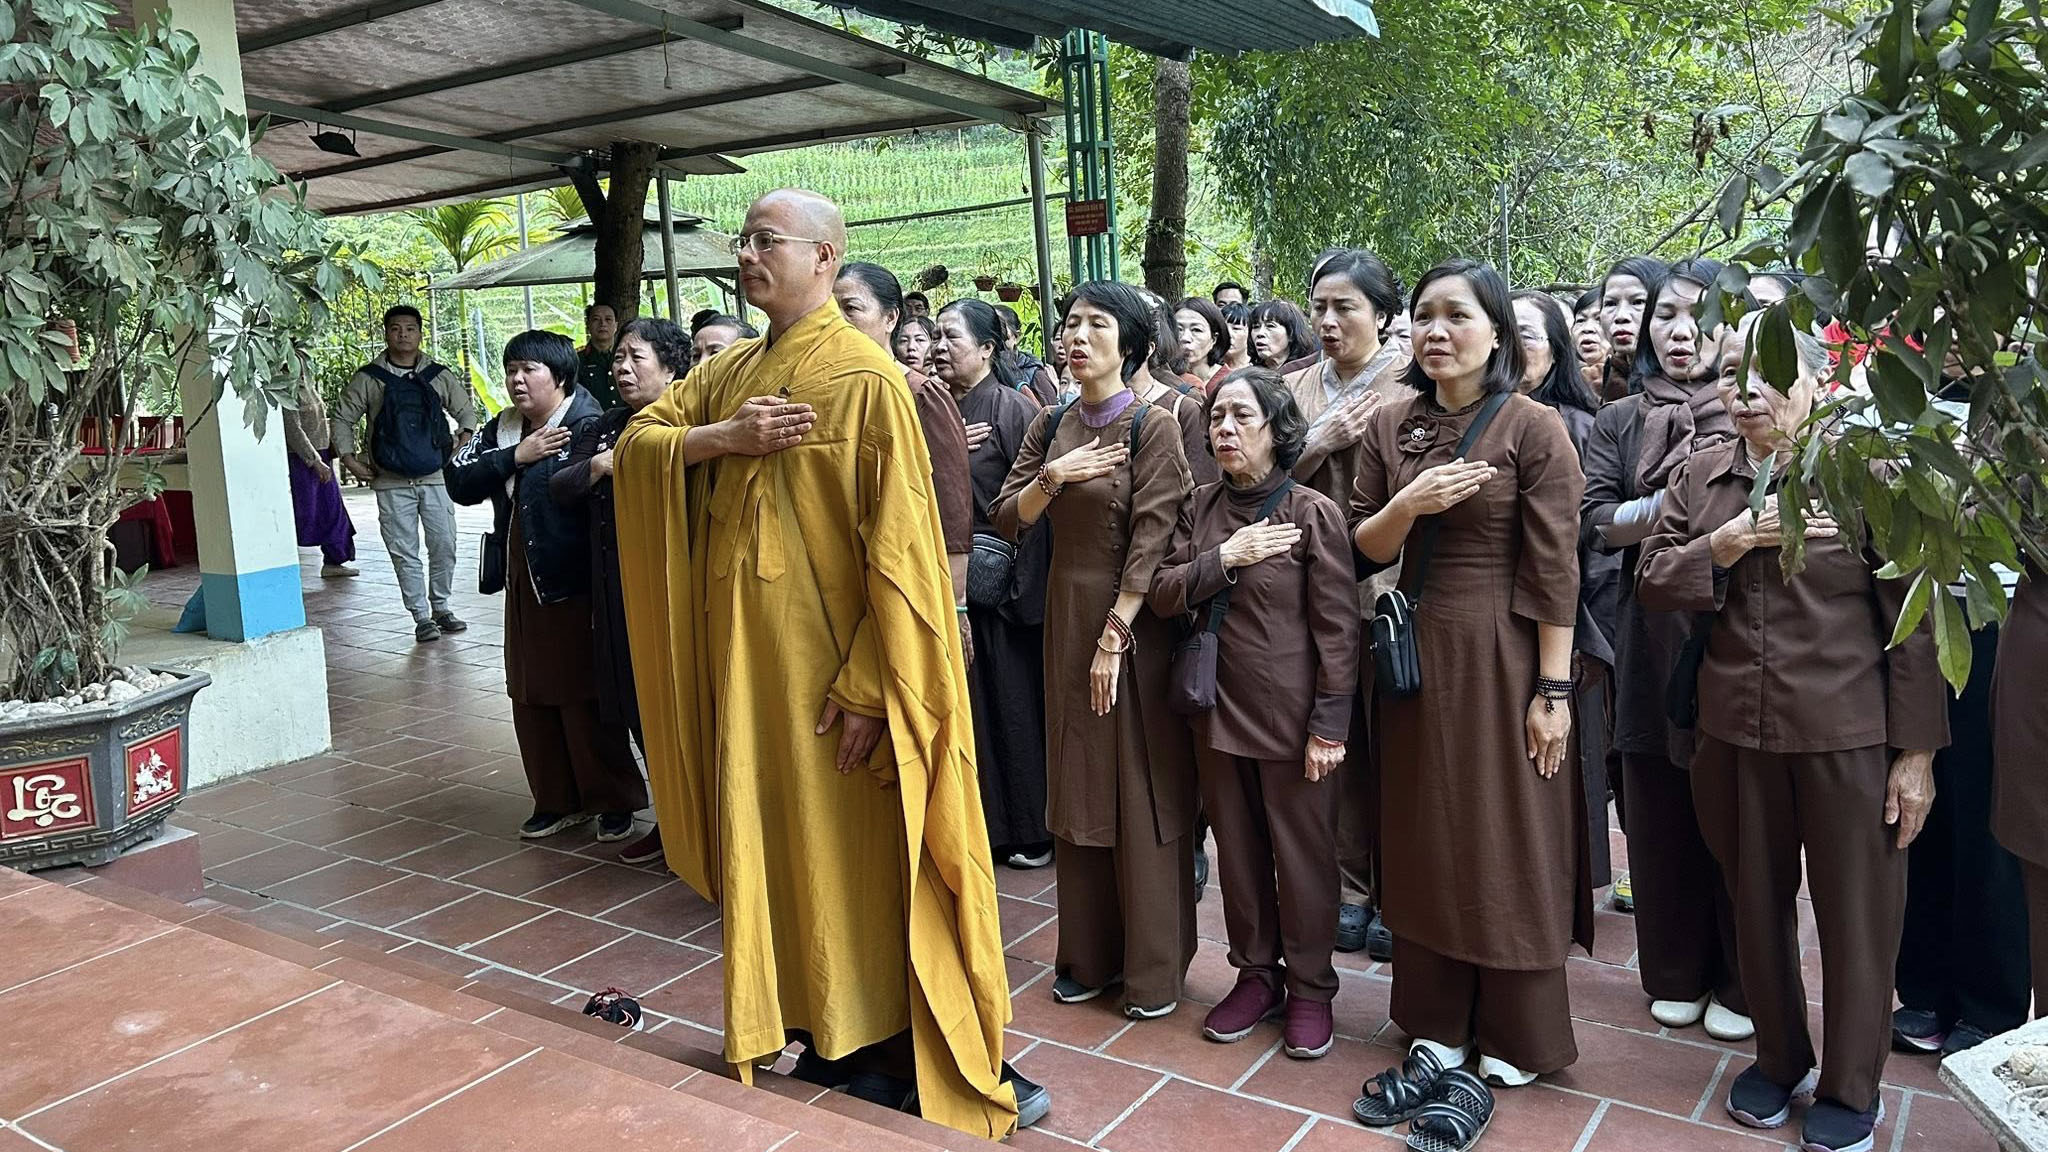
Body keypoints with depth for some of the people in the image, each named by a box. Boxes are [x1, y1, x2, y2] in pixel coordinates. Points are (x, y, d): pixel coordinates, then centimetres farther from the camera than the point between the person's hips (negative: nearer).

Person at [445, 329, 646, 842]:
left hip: (573, 588, -8)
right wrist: (513, 458, -10)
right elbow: (459, 482, 0)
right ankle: (557, 800, 26)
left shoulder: (588, 427, -13)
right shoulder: (501, 430, 12)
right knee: (531, 698, 13)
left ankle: (615, 801, 14)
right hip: (522, 587, 8)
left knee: (585, 701, 0)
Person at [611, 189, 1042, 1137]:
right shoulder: (730, 370, 11)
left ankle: (890, 1046, 18)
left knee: (859, 846, 3)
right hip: (744, 653, 7)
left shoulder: (865, 377, -12)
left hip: (830, 657, -7)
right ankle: (824, 1030, 29)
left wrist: (867, 685, -19)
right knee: (776, 840, 13)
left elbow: (896, 542, -16)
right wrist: (724, 438, -11)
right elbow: (634, 445, 8)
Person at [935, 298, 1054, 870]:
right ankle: (987, 822, 24)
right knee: (968, 706, 11)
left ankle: (1032, 829, 16)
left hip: (1003, 581, -6)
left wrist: (1022, 582, -16)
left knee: (1014, 703, 3)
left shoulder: (1013, 409, -9)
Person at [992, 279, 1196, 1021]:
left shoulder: (1154, 427, -9)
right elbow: (1007, 519, 4)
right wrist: (1050, 478, -14)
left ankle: (1154, 965, 13)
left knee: (1141, 791, 1)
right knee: (1077, 785, 11)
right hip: (1066, 613, 6)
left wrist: (1115, 634, -19)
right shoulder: (1051, 426, 8)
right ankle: (1090, 953, 23)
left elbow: (1152, 539, -15)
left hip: (1134, 618, -6)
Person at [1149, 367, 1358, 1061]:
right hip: (1219, 710, 5)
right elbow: (1163, 595, -1)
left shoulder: (1313, 512, -9)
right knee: (1237, 850, 15)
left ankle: (1310, 988, 23)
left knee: (1302, 855, 7)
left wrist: (1329, 724, -13)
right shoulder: (1201, 508, 6)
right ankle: (1256, 974, 31)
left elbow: (1336, 627, -10)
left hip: (1292, 716, -5)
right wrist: (1226, 556, -15)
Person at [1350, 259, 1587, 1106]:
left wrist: (1553, 689, -13)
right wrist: (1404, 506, -16)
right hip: (1415, 652, 5)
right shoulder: (1388, 426, 4)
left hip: (1504, 654, -4)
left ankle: (1515, 1037, 23)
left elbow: (1554, 570, -11)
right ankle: (1436, 1031, 25)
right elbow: (1364, 548, 4)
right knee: (1425, 841, 11)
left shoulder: (1534, 429, -9)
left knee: (1508, 842, 6)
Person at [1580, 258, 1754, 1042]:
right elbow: (1594, 521, -1)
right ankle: (1677, 973, 21)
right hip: (1651, 633, 2)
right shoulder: (1620, 420, 10)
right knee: (1660, 809, 6)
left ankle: (1743, 981, 19)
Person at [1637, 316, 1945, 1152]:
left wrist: (1917, 750, -7)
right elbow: (1650, 582, 3)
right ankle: (1778, 1059, 35)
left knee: (1856, 916, 8)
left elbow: (1911, 619, -6)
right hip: (1735, 731, 4)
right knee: (1757, 905, 16)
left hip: (1848, 735, -3)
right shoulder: (1701, 475, 6)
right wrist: (1728, 541, -15)